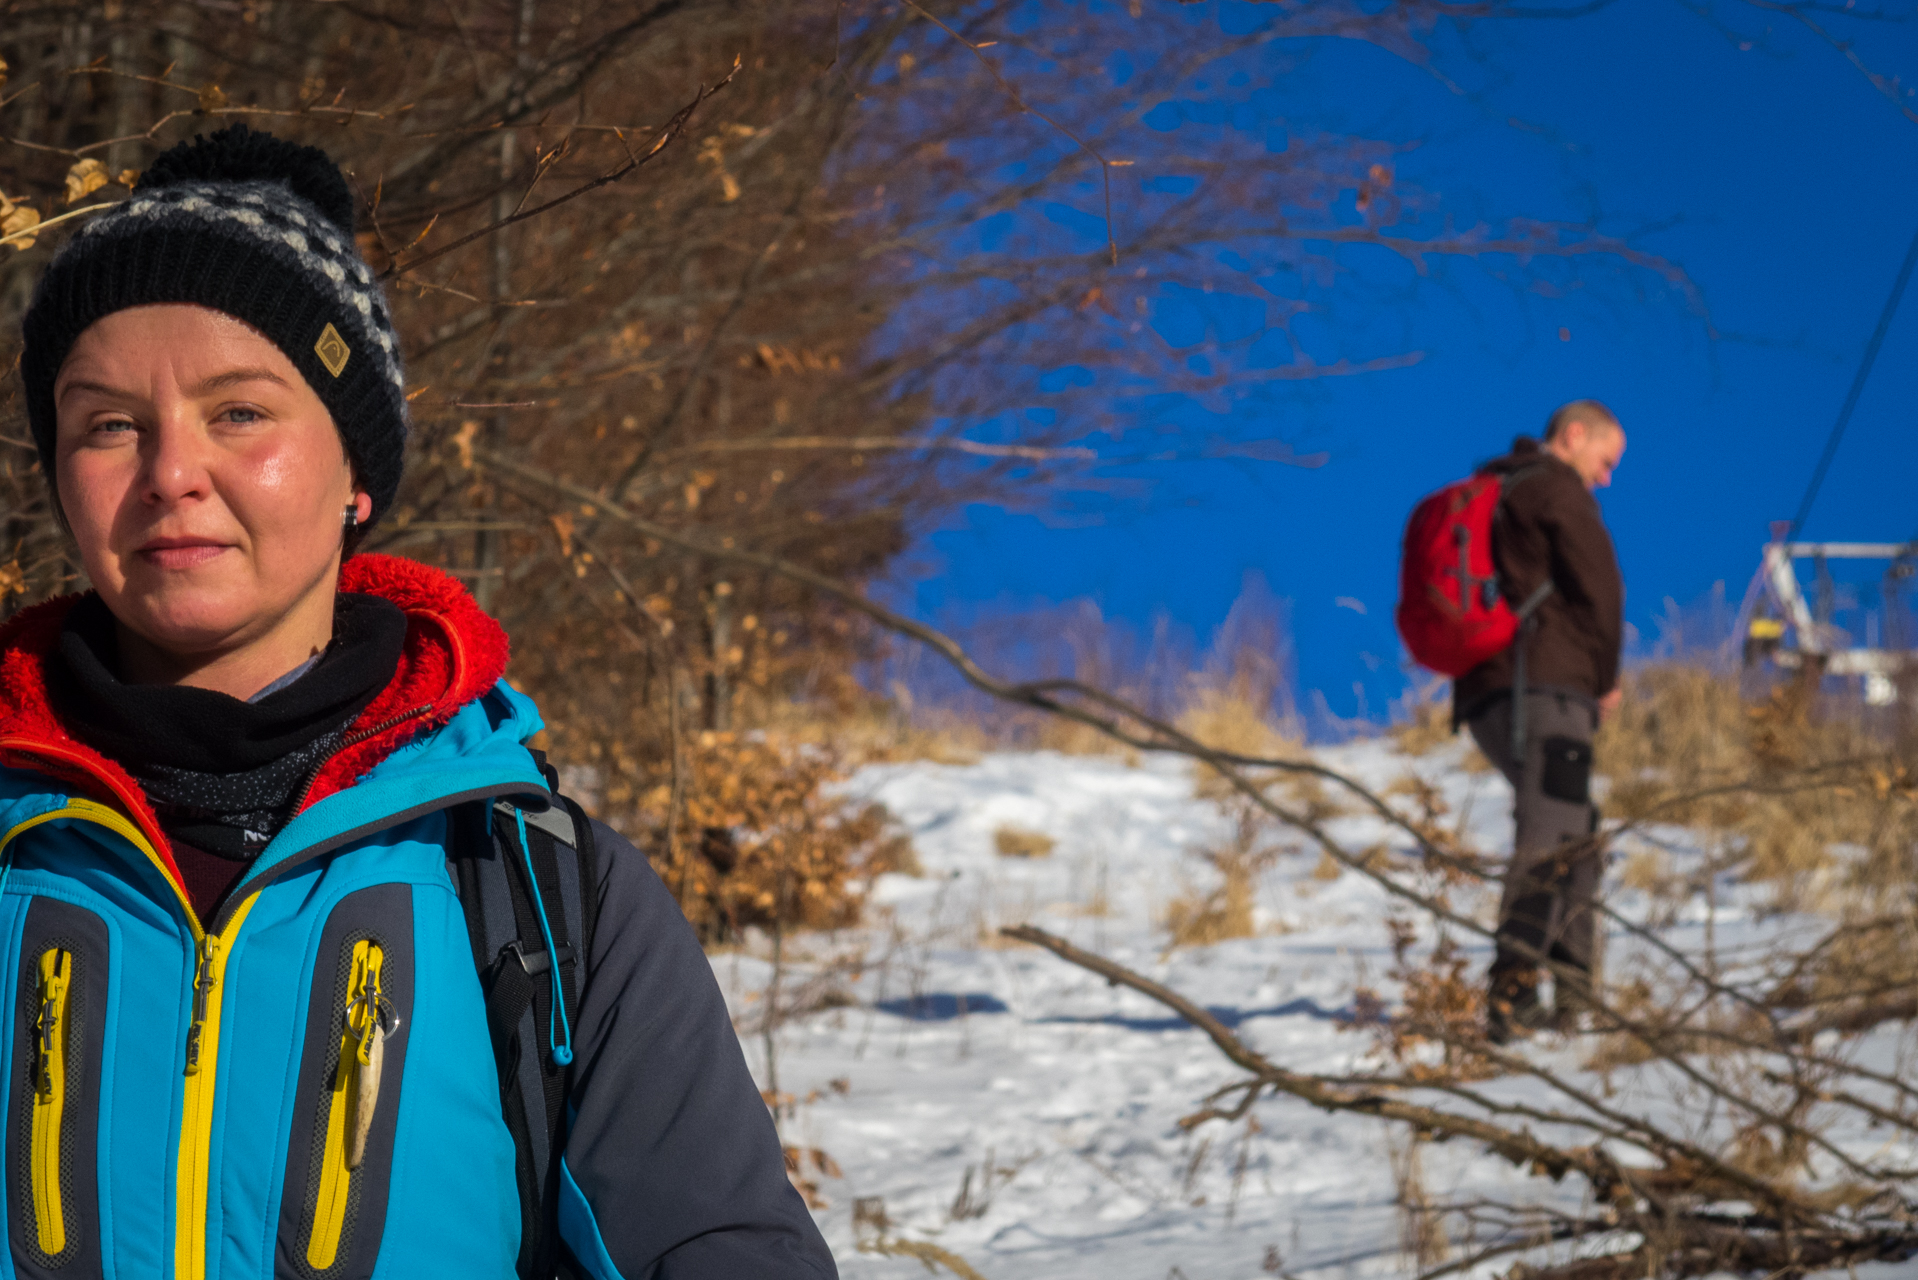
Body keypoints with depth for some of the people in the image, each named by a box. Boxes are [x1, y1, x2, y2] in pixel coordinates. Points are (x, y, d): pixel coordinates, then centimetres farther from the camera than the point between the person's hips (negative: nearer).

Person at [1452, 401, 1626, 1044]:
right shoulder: (1557, 487, 0)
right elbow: (1598, 585, -9)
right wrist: (1607, 677, 5)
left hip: (1482, 694, 9)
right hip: (1544, 685, -9)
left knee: (1576, 836, 17)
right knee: (1553, 840, -16)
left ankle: (1574, 995, 14)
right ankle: (1511, 995, -29)